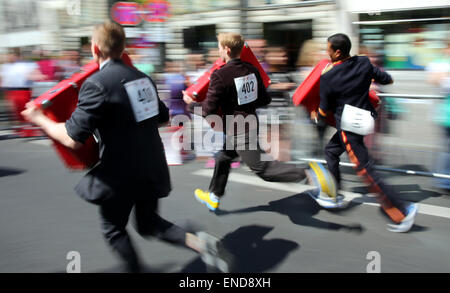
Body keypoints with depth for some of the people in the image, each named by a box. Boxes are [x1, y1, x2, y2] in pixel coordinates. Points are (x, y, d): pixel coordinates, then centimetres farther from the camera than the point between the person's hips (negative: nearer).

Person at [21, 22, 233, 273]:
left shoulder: (97, 84, -17)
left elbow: (72, 139, -19)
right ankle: (199, 242, 1)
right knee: (149, 223, 21)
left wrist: (40, 119, -3)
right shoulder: (143, 78, 5)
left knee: (114, 229, 18)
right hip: (152, 168, 7)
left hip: (121, 174, -6)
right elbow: (163, 118, 18)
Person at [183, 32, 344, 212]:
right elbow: (264, 100, 8)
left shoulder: (220, 75, -20)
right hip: (250, 125, 9)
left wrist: (191, 103, 2)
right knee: (223, 158, 25)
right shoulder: (251, 70, 1)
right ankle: (214, 197, 41)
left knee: (262, 168, -8)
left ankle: (309, 175, -23)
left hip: (238, 132, -9)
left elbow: (208, 111, -18)